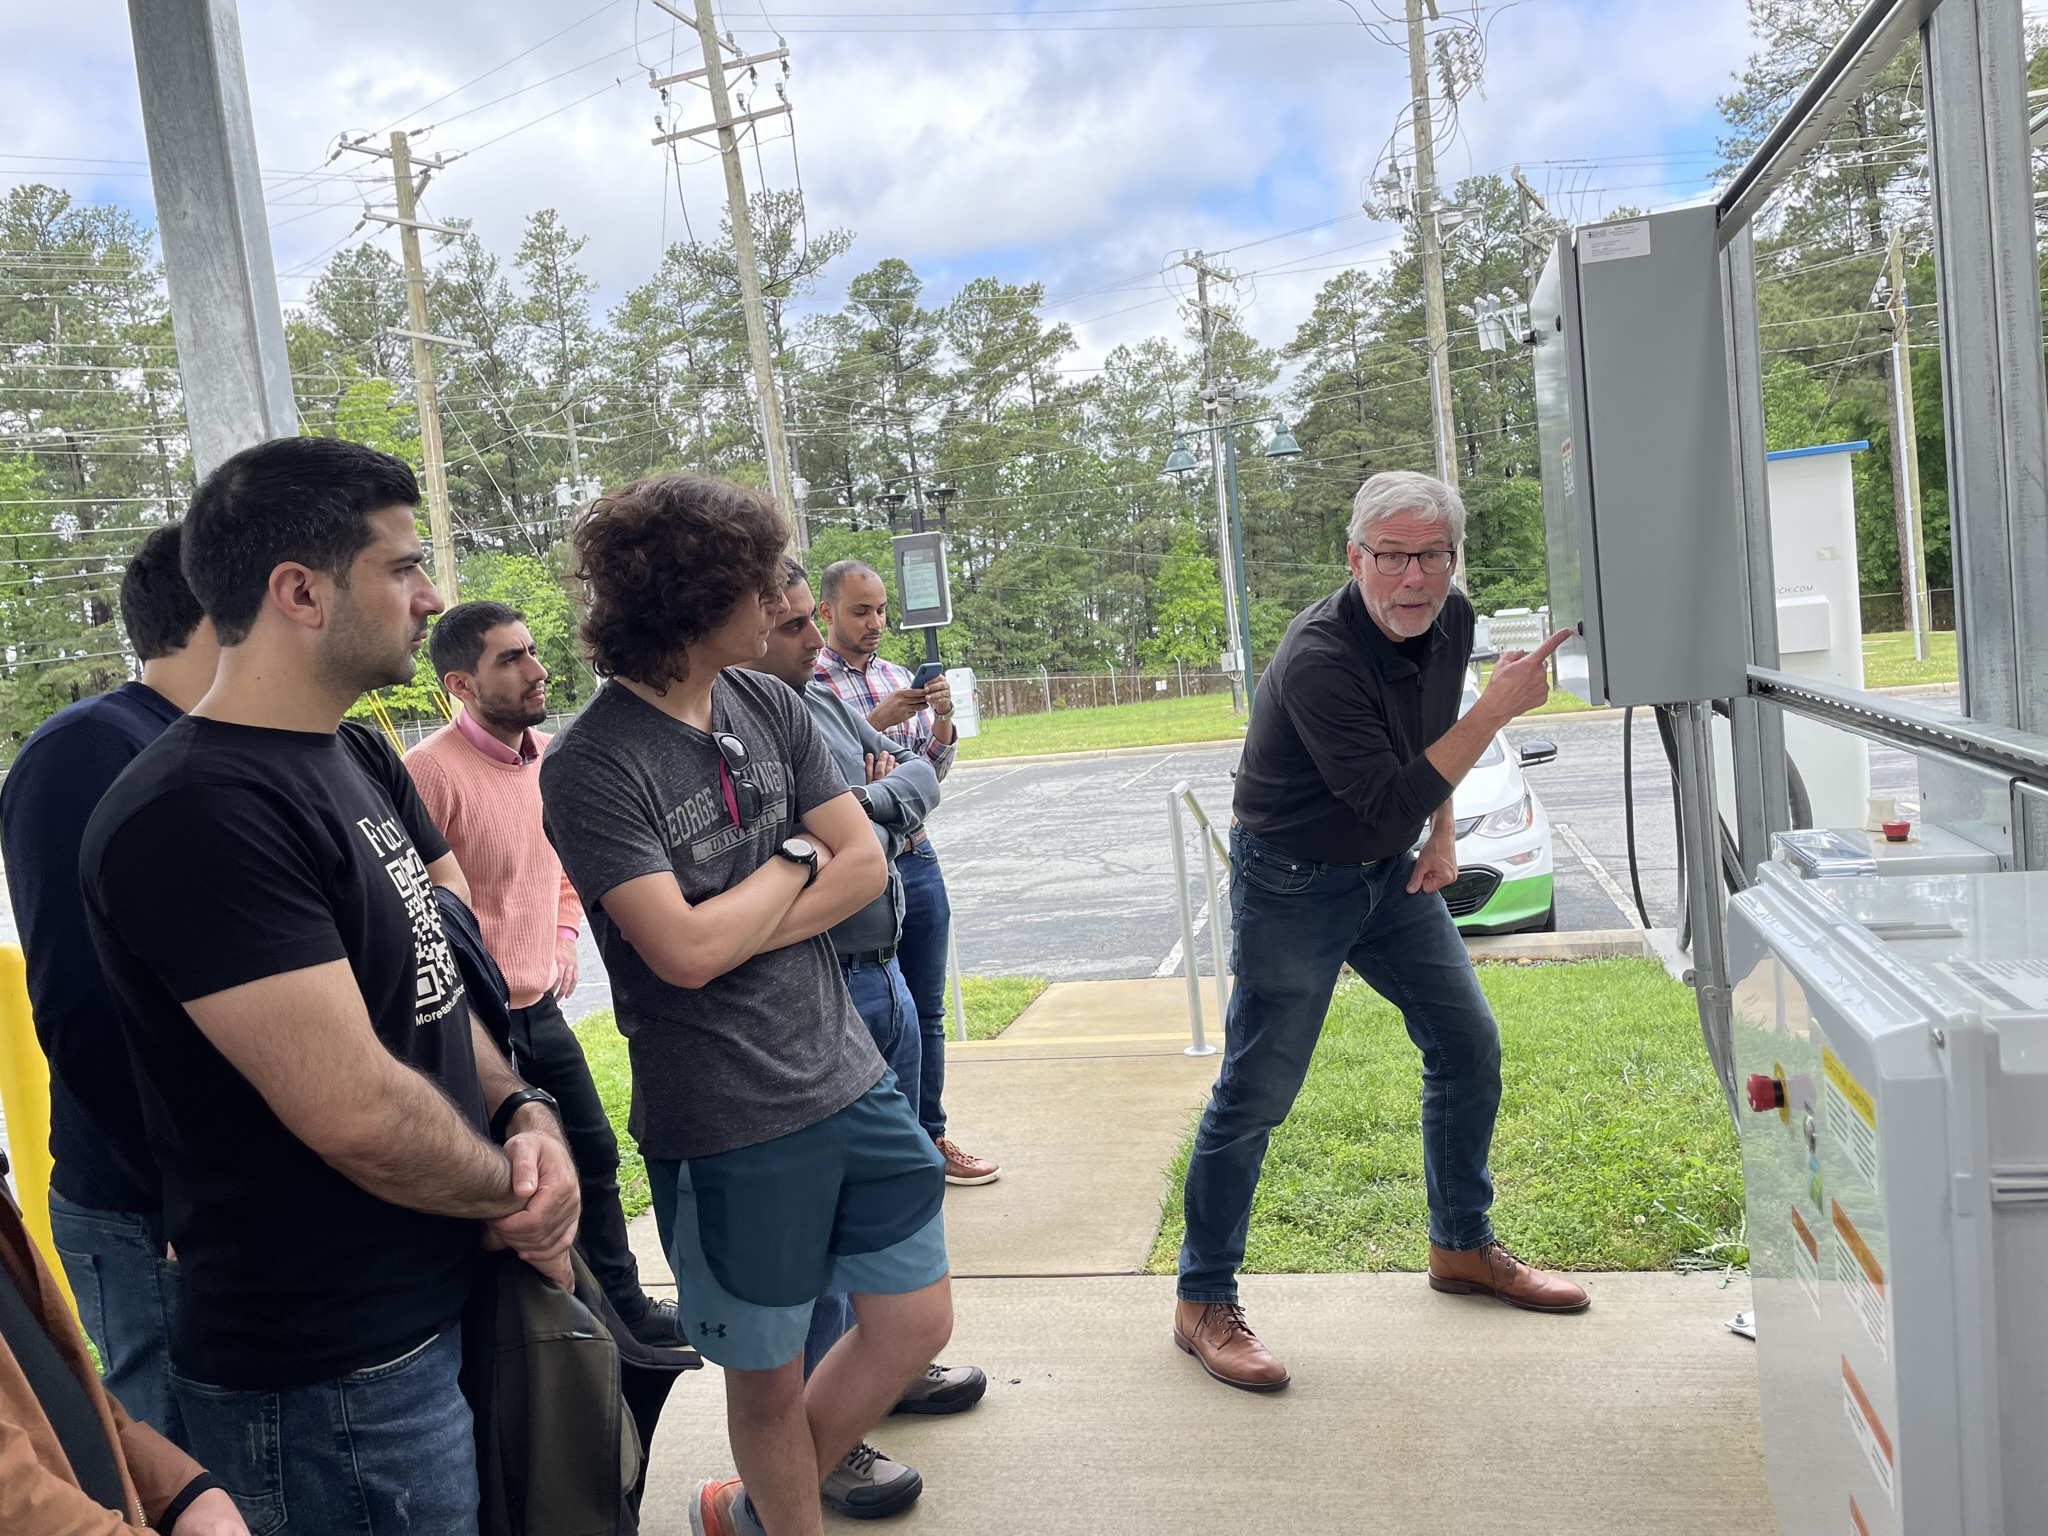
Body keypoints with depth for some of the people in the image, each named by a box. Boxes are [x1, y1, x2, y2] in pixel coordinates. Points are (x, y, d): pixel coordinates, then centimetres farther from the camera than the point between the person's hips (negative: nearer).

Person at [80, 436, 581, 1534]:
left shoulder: (360, 760, 6)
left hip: (443, 1313, 9)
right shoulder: (196, 815, -25)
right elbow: (355, 1111, -28)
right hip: (330, 1389, -8)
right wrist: (515, 1196, -11)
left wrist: (521, 1111, -6)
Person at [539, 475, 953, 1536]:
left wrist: (735, 933, -14)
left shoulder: (767, 705, 4)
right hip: (727, 1121, -6)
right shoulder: (591, 767, -17)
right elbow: (684, 950, -24)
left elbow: (864, 864, -1)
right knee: (769, 1370, 12)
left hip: (847, 1076, 7)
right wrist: (794, 860, -9)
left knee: (917, 1320, 15)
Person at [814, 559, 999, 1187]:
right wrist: (875, 722, -22)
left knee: (926, 1013, 14)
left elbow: (928, 773, 11)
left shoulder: (898, 677, 10)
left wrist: (941, 724, -8)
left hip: (917, 859, 6)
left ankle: (930, 1138, 27)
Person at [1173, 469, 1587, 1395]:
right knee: (1255, 1093, -4)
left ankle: (1462, 1246, 31)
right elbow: (1391, 803, -32)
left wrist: (1443, 831, 7)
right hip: (1293, 882, -7)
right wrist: (1496, 709, -33)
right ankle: (1204, 1303, 9)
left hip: (1391, 872, 8)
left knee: (1469, 1045, 10)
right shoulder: (1318, 659, -29)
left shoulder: (1450, 622, -3)